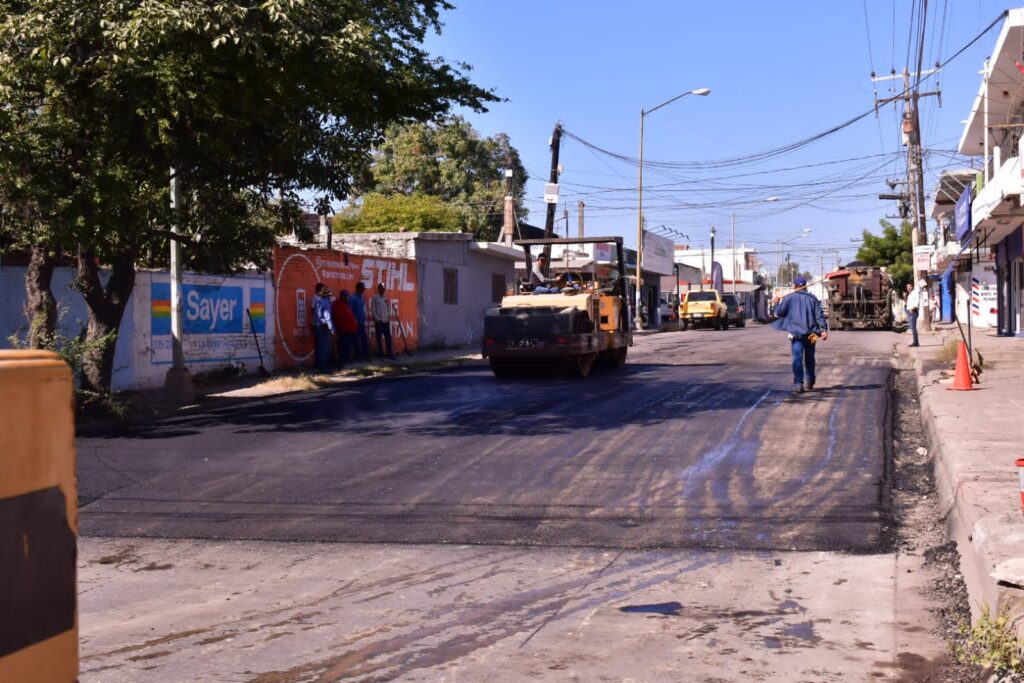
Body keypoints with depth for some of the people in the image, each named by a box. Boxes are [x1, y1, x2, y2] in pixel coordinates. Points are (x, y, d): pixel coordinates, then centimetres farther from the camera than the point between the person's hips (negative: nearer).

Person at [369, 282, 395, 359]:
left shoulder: (385, 298, 14)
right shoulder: (374, 297, -3)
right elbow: (372, 310, -7)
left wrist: (389, 318, 4)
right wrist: (377, 319, -12)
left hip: (386, 321, 5)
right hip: (378, 321, -5)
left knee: (388, 337, 1)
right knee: (379, 338, 0)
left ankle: (389, 353, 2)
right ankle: (381, 353, 6)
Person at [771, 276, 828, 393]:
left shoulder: (789, 298, 2)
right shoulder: (812, 298, 8)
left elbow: (778, 313, 6)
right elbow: (819, 315, -1)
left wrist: (777, 303, 24)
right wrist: (824, 329, -5)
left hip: (796, 333, -2)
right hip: (810, 333, 2)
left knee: (797, 358, -8)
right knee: (809, 358, 17)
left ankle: (798, 383, -21)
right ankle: (810, 382, 26)